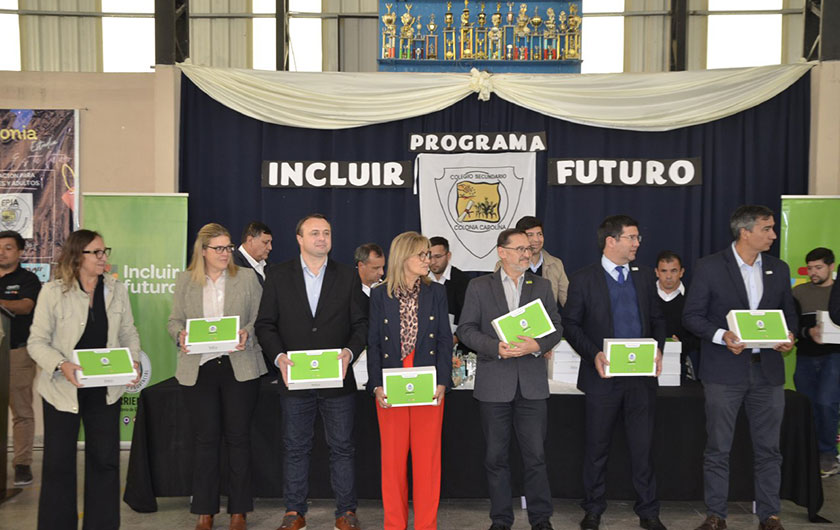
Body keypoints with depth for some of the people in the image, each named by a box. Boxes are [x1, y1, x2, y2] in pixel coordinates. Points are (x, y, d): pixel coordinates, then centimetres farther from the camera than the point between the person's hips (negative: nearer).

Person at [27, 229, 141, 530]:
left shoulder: (117, 290, 4)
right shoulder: (53, 291, -7)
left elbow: (129, 334, 9)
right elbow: (37, 341, -7)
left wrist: (134, 362, -8)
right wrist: (62, 364, -23)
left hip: (106, 389, 3)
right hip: (63, 389, -3)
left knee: (105, 460, 9)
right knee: (59, 463, 5)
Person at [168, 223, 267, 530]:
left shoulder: (247, 277, 6)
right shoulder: (185, 280, 10)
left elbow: (261, 318, 4)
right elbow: (175, 320, 10)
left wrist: (246, 334, -15)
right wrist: (180, 335, -11)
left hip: (239, 368, -1)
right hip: (198, 369, 1)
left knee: (238, 437, 3)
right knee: (205, 438, 5)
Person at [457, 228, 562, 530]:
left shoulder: (542, 286, 10)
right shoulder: (479, 287, 4)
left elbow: (556, 327, 7)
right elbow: (466, 329, 0)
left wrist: (537, 345, -12)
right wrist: (495, 347, -15)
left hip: (532, 383, 1)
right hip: (494, 383, -1)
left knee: (535, 454, 4)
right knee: (496, 456, 8)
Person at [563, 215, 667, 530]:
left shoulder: (644, 276, 10)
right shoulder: (583, 279, -2)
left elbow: (657, 318, 15)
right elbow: (571, 325, -3)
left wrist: (658, 347, -3)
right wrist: (593, 354, -17)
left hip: (642, 374, 3)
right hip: (603, 375, -3)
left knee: (643, 446, 8)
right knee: (597, 447, 9)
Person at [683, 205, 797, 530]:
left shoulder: (779, 269, 9)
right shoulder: (710, 267, -5)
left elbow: (788, 312, 17)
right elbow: (692, 315, -5)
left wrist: (789, 336, -4)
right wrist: (721, 335, -20)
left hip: (768, 370, 4)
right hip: (725, 371, -4)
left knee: (768, 449, 10)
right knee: (717, 449, 4)